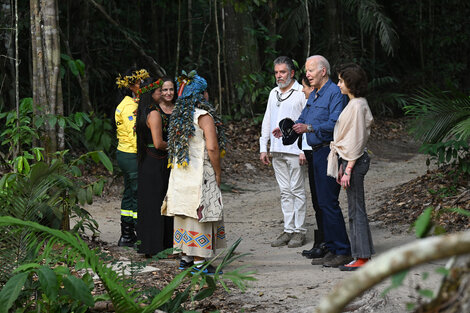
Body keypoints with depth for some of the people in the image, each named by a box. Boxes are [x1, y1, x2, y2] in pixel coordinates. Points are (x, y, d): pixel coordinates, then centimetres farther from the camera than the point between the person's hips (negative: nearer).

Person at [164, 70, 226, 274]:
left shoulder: (178, 116, 10)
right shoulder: (204, 116, -12)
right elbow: (212, 148, -18)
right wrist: (218, 173, -7)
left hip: (179, 174, 7)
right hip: (200, 174, -7)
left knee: (184, 213, 13)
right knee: (200, 214, -3)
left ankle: (185, 257, 19)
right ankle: (199, 262, -2)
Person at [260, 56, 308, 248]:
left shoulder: (301, 92, -4)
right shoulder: (274, 93, 17)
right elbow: (267, 121, 21)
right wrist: (263, 148, 15)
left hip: (295, 150, -7)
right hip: (277, 150, 7)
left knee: (297, 190, -3)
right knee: (285, 192, 9)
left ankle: (299, 231, 2)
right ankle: (288, 230, 12)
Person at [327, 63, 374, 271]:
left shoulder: (357, 106, -15)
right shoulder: (354, 104, 15)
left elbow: (357, 140, -19)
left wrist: (348, 170, -19)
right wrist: (342, 166, 19)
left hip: (355, 161, -10)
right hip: (350, 159, 10)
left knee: (356, 209, -6)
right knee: (355, 209, 12)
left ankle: (362, 258, -2)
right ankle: (362, 256, 16)